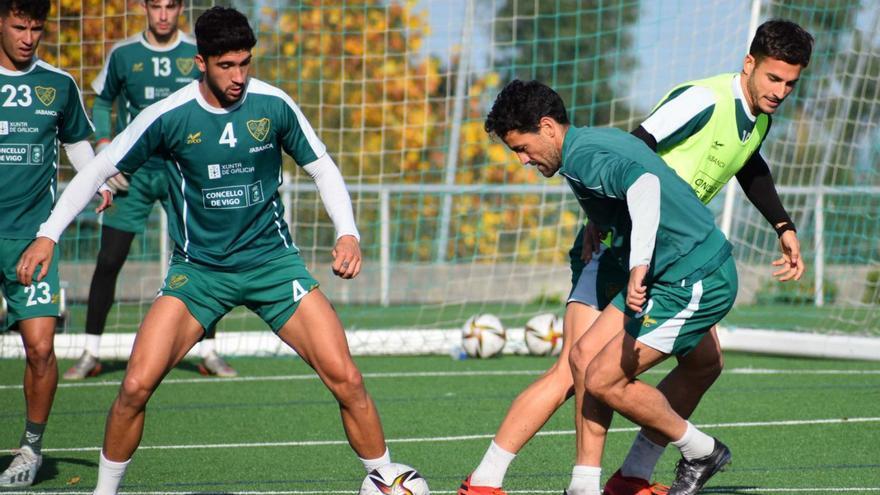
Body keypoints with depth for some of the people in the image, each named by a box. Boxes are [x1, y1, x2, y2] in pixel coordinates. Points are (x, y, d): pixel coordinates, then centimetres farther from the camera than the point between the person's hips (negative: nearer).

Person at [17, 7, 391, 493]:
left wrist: (348, 233, -8)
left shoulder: (273, 105, -8)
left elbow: (321, 167, 6)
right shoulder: (169, 116, -11)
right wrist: (48, 234, -4)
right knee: (136, 385, -14)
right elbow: (98, 169, 1)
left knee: (345, 378, -12)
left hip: (272, 260, 1)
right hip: (197, 267, -1)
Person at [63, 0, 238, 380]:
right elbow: (101, 103, 12)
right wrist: (103, 147, -3)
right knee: (108, 262, -3)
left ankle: (208, 353, 8)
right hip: (132, 172, 0)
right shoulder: (123, 55, 1)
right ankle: (90, 354, 7)